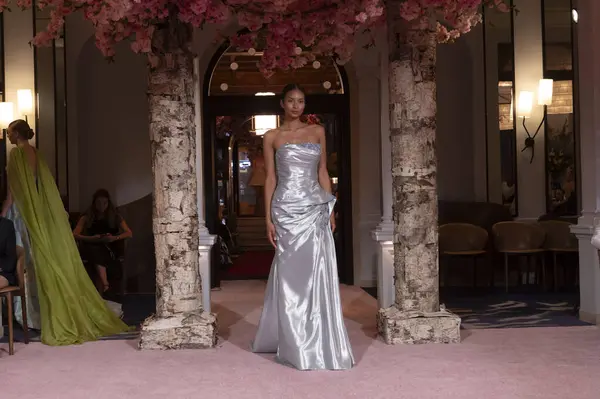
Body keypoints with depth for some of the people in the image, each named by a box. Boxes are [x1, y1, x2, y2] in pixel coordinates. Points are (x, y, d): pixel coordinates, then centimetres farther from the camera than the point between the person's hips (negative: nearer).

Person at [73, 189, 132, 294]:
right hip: (91, 248, 0)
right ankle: (105, 284, -49)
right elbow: (74, 234, -2)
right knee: (96, 252, -37)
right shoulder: (87, 218, 9)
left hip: (108, 248, 0)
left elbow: (129, 233, 1)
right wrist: (91, 238, -19)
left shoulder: (115, 217, 10)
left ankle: (100, 294, -38)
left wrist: (114, 238, -17)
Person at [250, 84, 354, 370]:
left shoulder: (318, 131, 10)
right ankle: (296, 344, 12)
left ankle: (321, 342, 13)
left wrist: (331, 210, 6)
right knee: (292, 275, 2)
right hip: (288, 209, -2)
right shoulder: (272, 137, 4)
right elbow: (270, 178, 2)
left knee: (318, 274, 1)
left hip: (315, 208, 2)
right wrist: (268, 218, -5)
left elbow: (323, 172, 11)